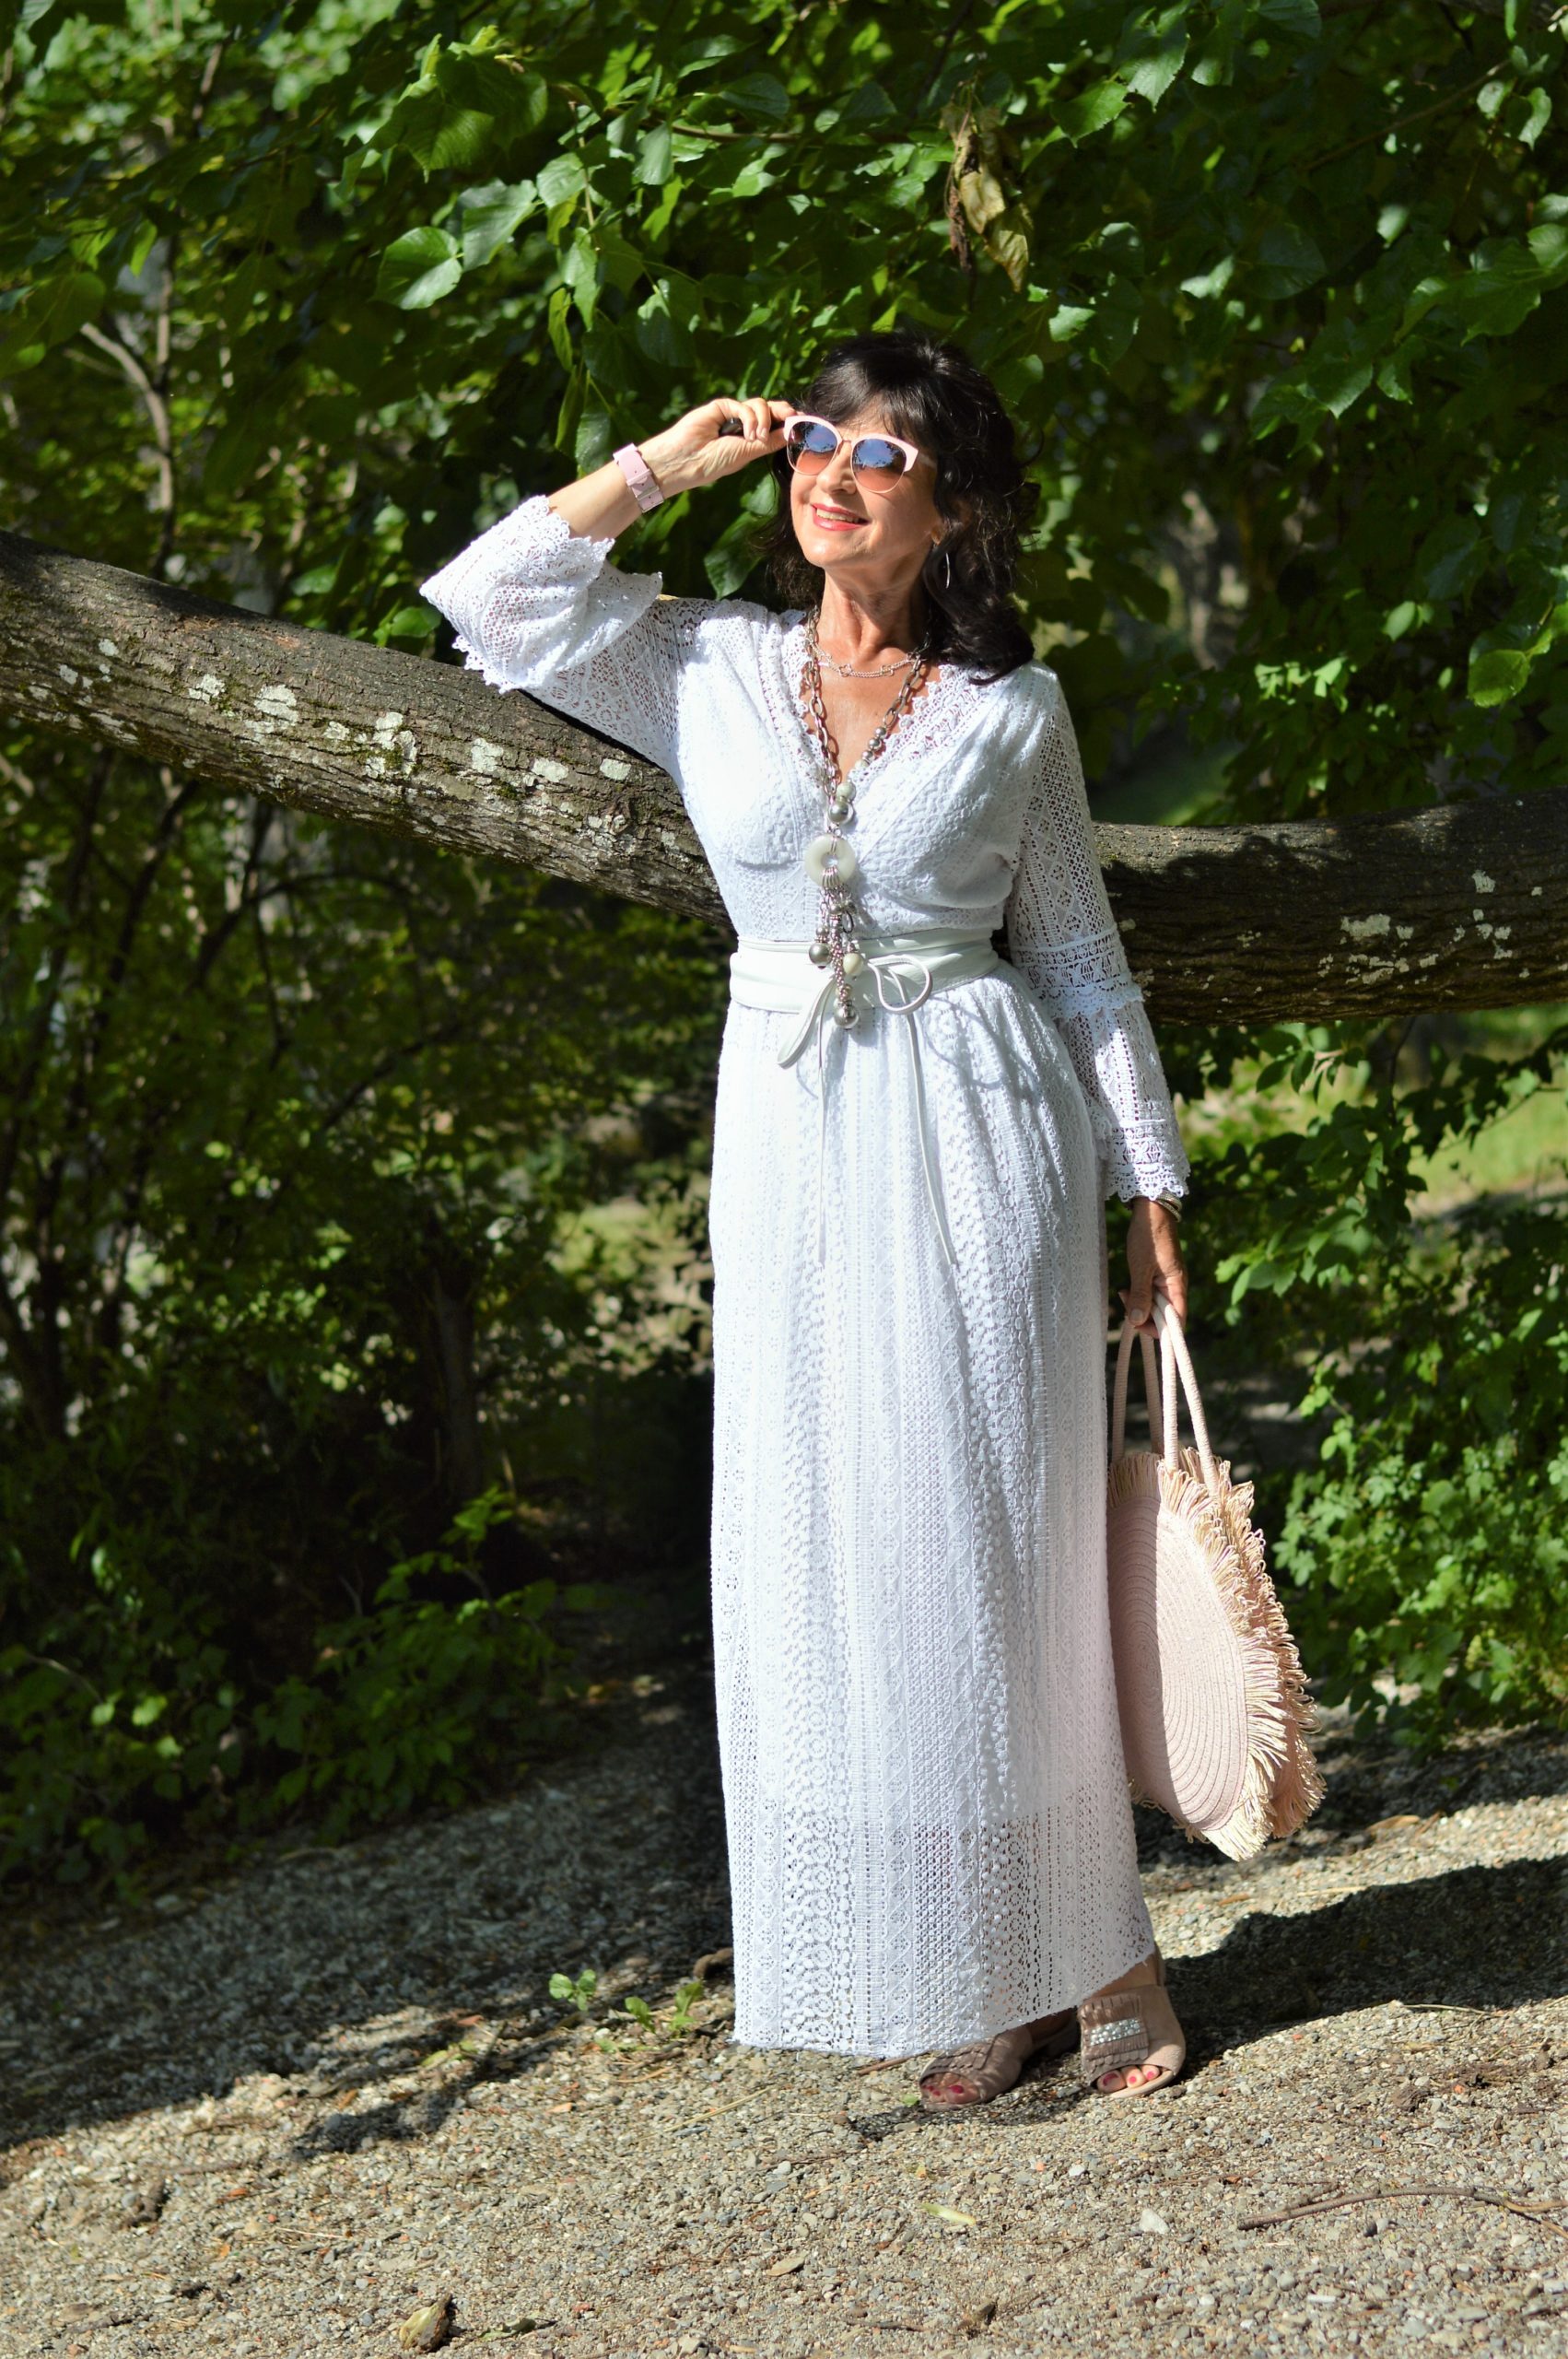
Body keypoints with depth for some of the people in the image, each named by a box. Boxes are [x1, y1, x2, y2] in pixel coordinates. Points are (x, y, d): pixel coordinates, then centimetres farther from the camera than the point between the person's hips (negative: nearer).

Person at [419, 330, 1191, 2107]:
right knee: (839, 1544, 1)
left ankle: (1096, 1942, 11)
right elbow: (495, 605, 1)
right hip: (793, 1144, 2)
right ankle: (982, 1976, 10)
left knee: (1001, 1532, -1)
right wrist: (659, 467, 2)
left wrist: (1150, 1183, 6)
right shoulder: (708, 671, 6)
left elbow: (1081, 958, 8)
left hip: (979, 1128, -2)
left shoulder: (1013, 713, 2)